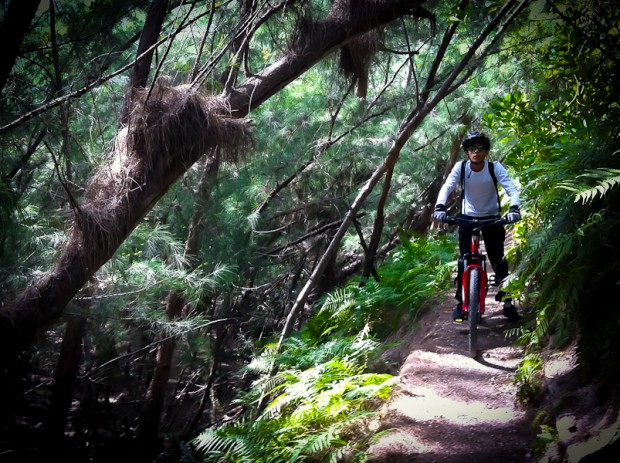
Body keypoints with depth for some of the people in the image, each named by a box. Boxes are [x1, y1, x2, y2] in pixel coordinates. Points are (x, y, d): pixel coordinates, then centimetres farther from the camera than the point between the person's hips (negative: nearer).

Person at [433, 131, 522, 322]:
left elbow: (511, 189, -25)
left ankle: (507, 300, 11)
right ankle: (461, 302, 4)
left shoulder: (495, 167, -18)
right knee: (464, 260, -7)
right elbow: (447, 187, -25)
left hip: (492, 217, 0)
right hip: (468, 217, 1)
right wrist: (440, 206, -44)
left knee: (499, 260, -3)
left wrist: (514, 208, -45)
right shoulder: (460, 167, -15)